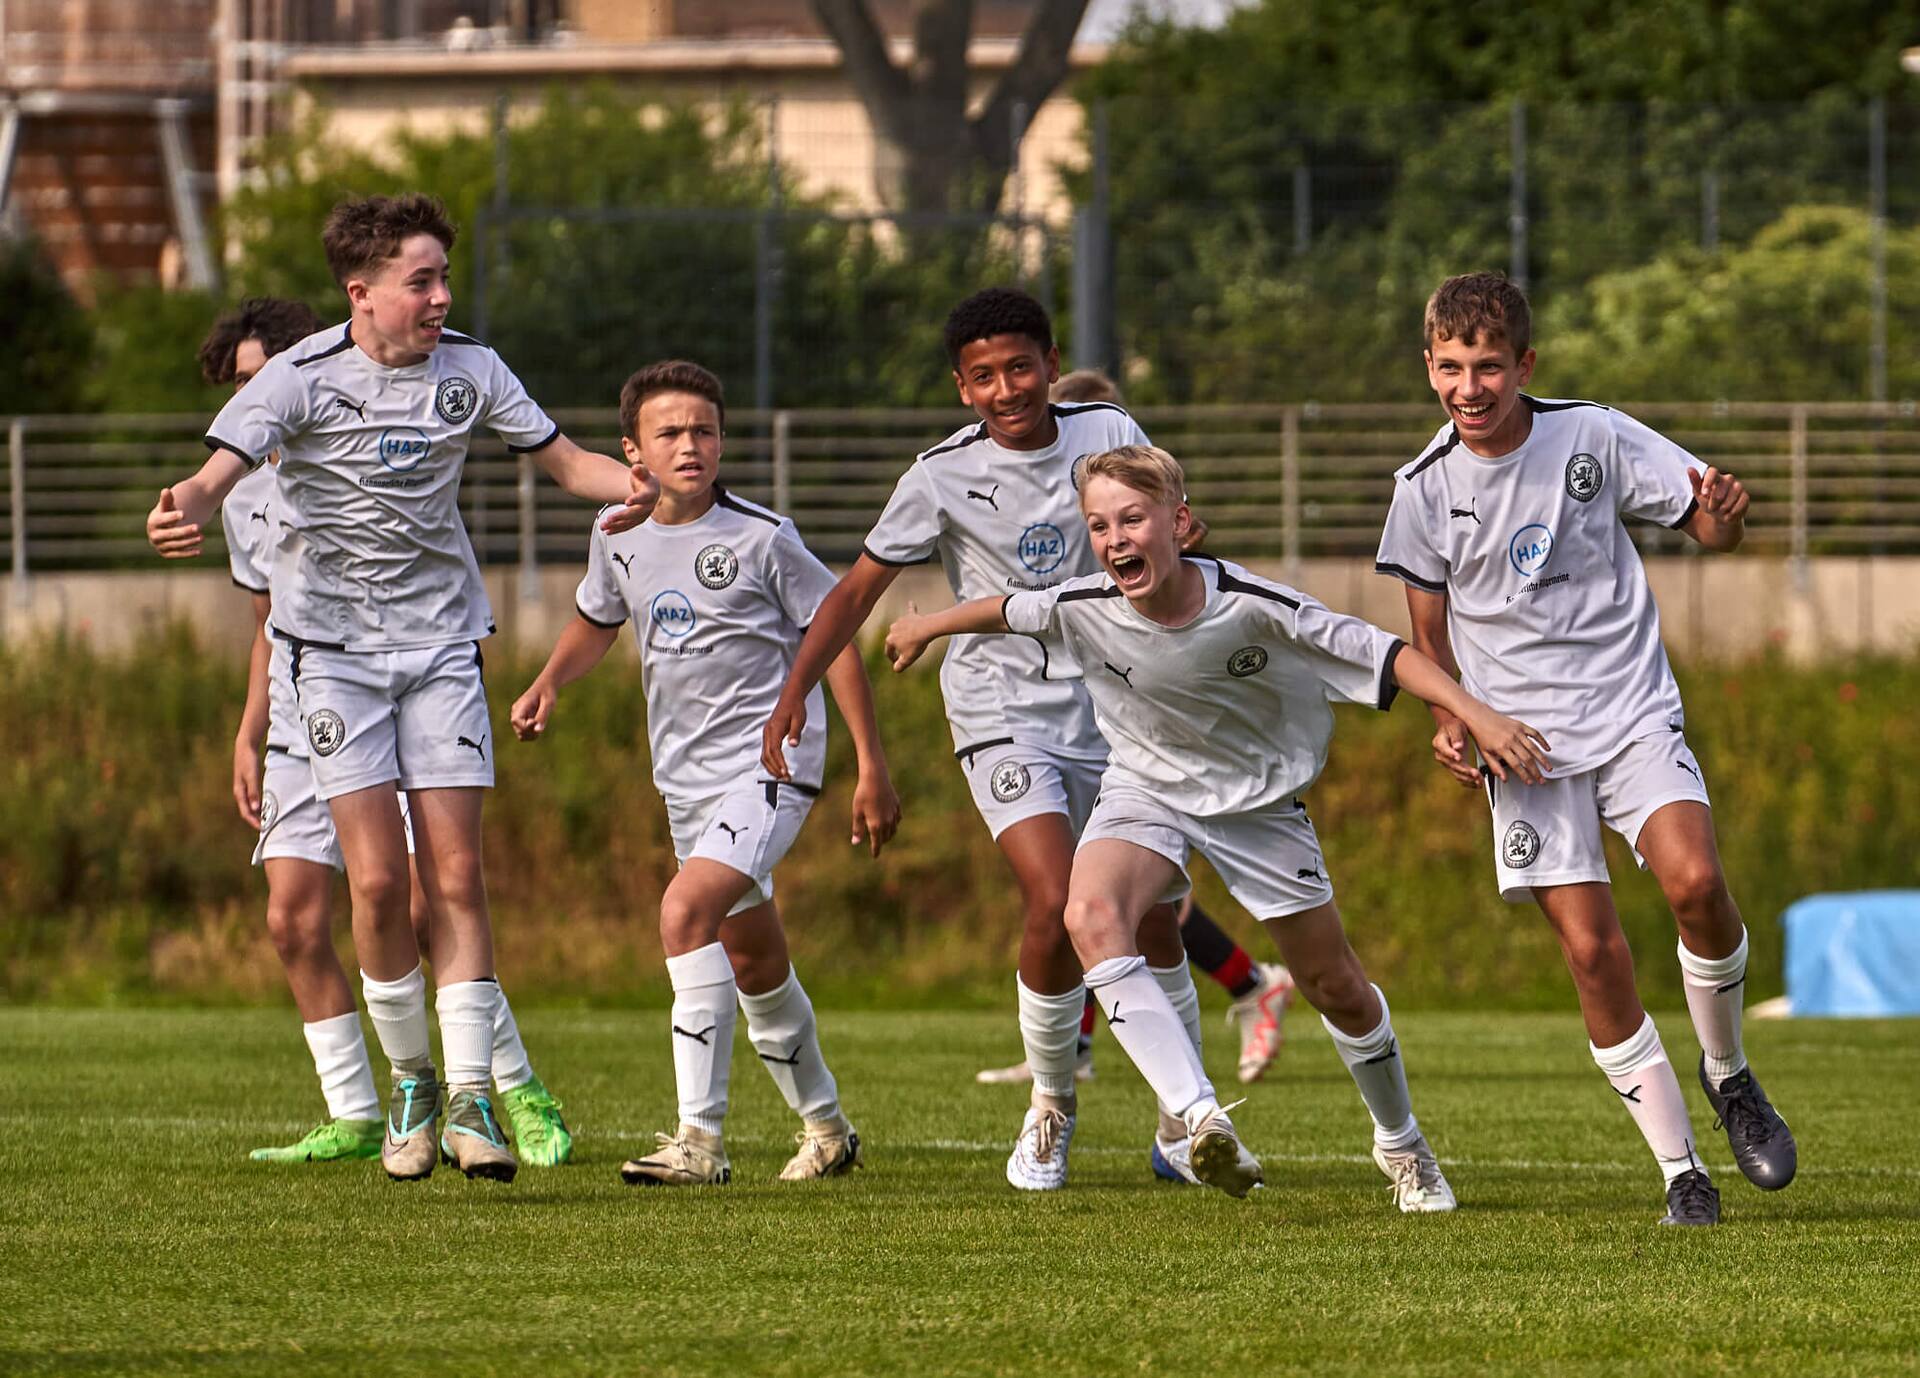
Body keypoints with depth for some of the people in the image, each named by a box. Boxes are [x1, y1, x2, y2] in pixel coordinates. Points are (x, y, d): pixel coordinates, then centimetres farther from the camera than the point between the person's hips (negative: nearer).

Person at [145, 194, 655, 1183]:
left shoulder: (469, 370, 1)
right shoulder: (301, 377, -9)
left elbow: (564, 460, 8)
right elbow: (224, 464, -20)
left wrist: (630, 486, -14)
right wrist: (189, 505, -45)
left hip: (442, 643, 2)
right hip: (334, 645, -2)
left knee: (454, 875, -6)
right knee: (376, 878, -10)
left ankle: (470, 1099, -6)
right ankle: (409, 1082, 9)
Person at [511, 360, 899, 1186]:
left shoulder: (761, 538, -13)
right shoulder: (619, 538, 3)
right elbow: (596, 621, 24)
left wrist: (871, 766, -5)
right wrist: (549, 684, 5)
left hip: (770, 763, -7)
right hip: (686, 776, 7)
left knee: (686, 911, -26)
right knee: (752, 961, 16)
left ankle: (700, 1139, -28)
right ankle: (825, 1128, 35)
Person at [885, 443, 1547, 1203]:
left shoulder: (1251, 607, -28)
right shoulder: (1083, 610, -21)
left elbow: (1382, 655, -23)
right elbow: (1006, 612, 2)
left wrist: (1477, 716, -31)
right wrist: (926, 627, 20)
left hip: (1259, 800, -1)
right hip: (1146, 791, 1)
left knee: (1337, 989, 9)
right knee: (1091, 917, -32)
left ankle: (1400, 1144, 37)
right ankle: (1201, 1118, -38)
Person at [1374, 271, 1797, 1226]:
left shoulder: (1593, 439, -5)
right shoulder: (1426, 491, -1)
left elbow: (1708, 525, 0)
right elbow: (1431, 632, 12)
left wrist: (1721, 517, -24)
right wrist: (1449, 724, -5)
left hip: (1632, 711, -1)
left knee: (1694, 881, -24)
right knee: (1591, 949, -8)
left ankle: (1727, 1074, 4)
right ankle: (1680, 1171, 2)